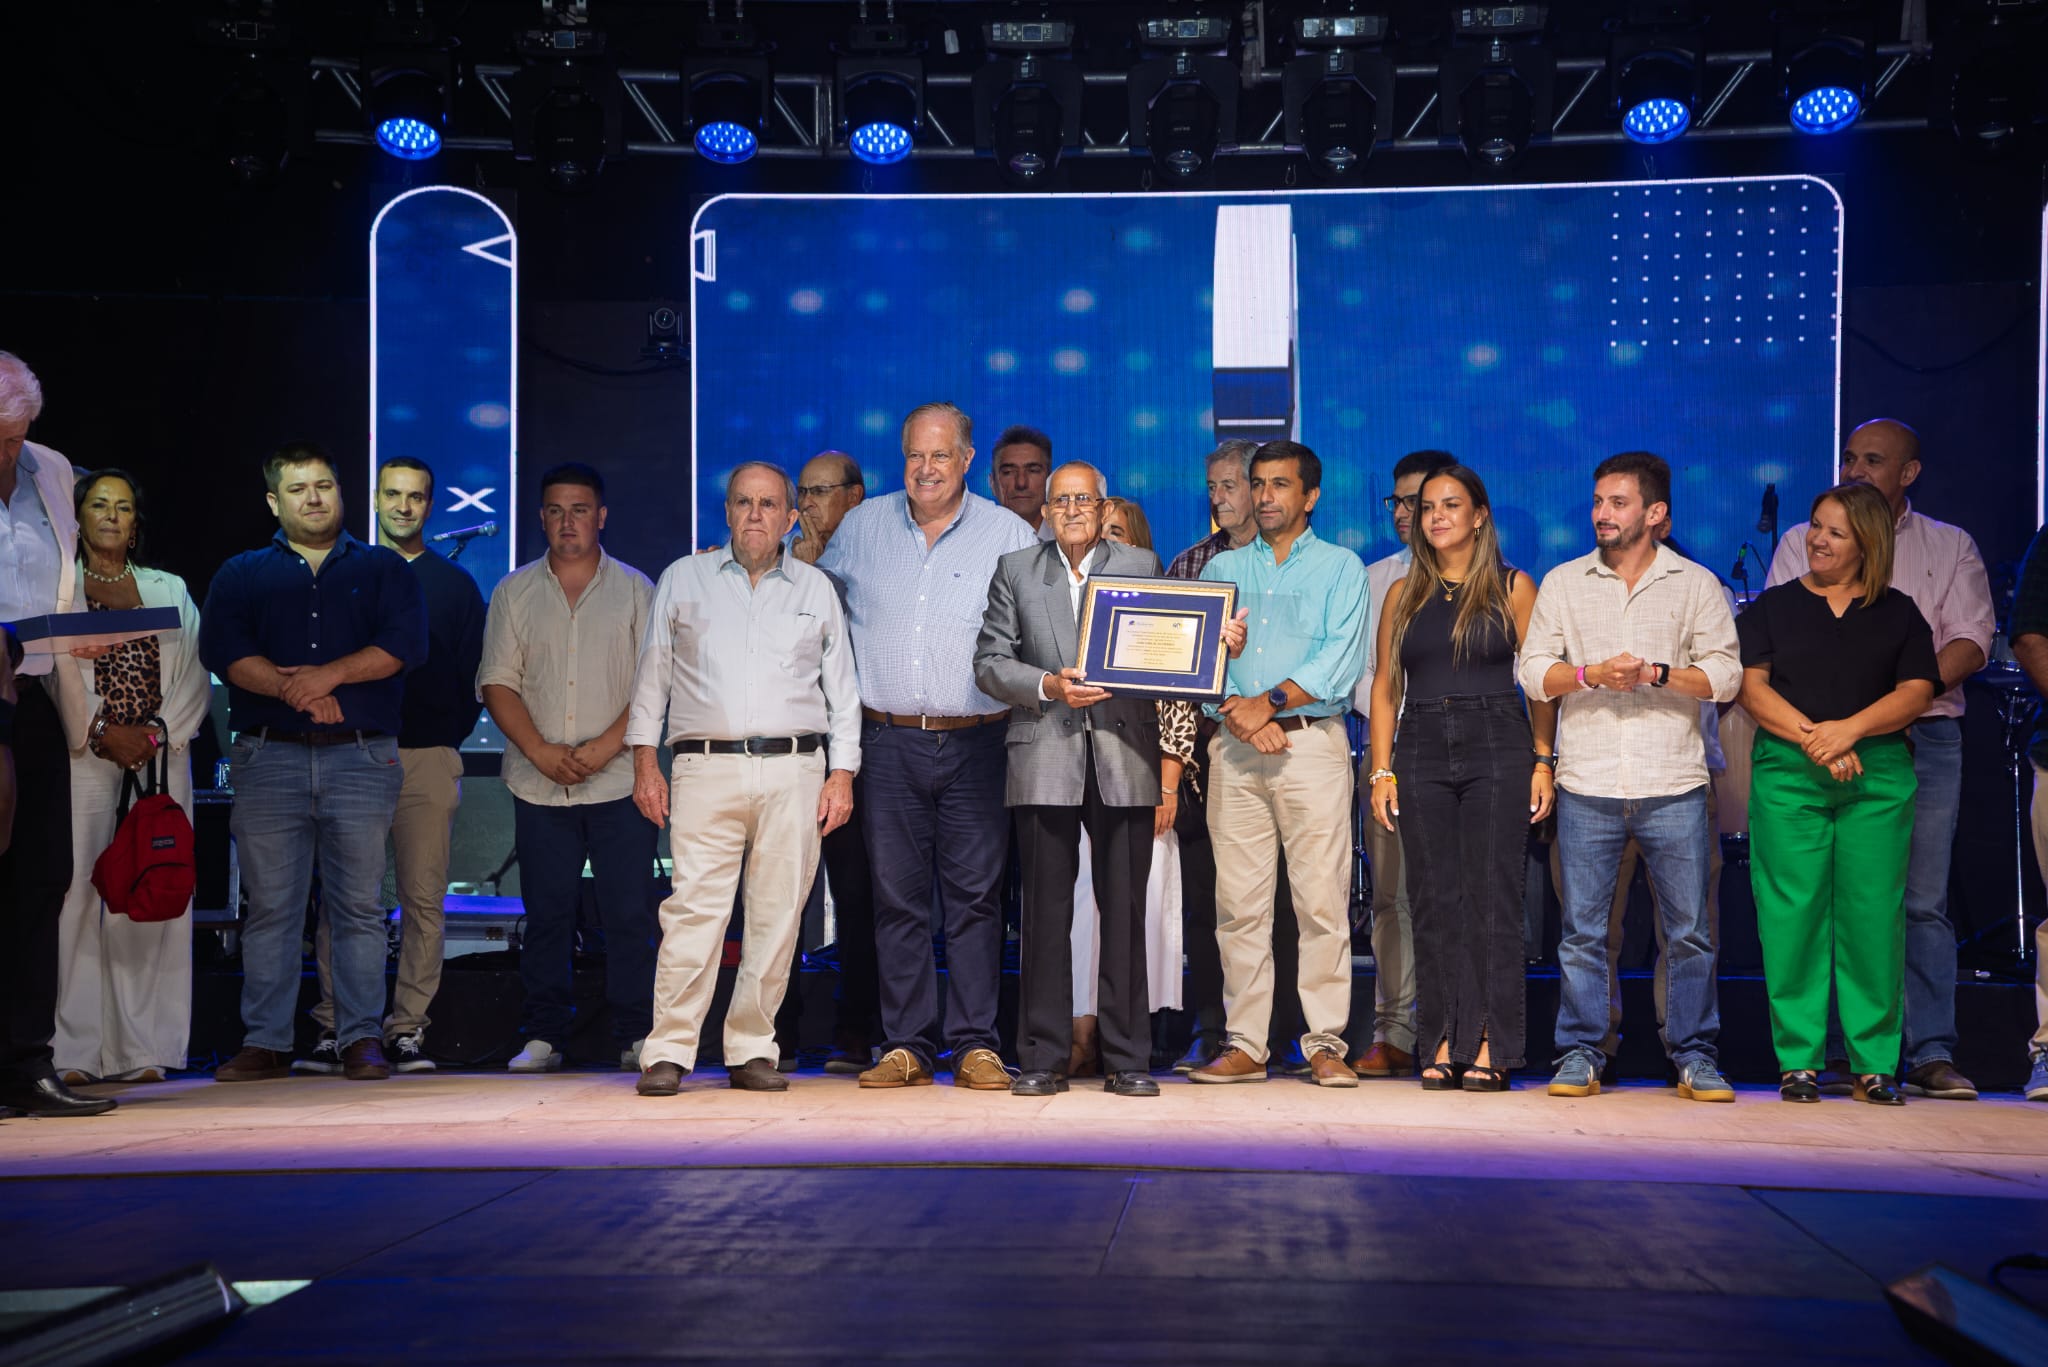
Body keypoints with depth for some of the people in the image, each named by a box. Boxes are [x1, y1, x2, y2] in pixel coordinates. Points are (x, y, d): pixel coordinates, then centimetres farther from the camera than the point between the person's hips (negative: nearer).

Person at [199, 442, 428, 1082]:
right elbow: (222, 649, 0)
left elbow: (404, 643, -2)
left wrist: (330, 674, -14)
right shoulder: (241, 574, 16)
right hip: (269, 758, 1)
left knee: (359, 905, -2)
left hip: (361, 757, -1)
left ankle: (363, 1040, 2)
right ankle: (265, 1042, 6)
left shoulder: (383, 568, 14)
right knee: (270, 905, 1)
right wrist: (290, 687, -14)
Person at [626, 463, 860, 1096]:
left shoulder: (816, 589, 15)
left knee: (778, 914, 0)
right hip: (706, 767, -1)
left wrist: (842, 772, 6)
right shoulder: (684, 579, 13)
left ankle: (752, 1050, 8)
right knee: (694, 908, -10)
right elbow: (652, 675, 13)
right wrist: (645, 760, 4)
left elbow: (841, 688, 15)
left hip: (795, 771, 2)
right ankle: (668, 1051, -7)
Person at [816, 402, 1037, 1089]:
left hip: (975, 743, -1)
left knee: (974, 896, -1)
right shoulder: (861, 527, 10)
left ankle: (976, 1046, 4)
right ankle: (906, 1046, 8)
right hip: (888, 743, 2)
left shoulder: (1011, 534, 4)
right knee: (897, 897, 3)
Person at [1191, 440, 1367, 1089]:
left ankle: (1325, 1044, -1)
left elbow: (1338, 663, -5)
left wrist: (1267, 703, -12)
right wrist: (1235, 712, -10)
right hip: (1234, 748, 3)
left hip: (1312, 742, -3)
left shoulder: (1341, 567, 8)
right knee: (1238, 901, 1)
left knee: (1322, 900, -6)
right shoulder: (1221, 569, 17)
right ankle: (1245, 1044, 5)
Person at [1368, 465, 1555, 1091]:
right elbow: (1386, 685, 11)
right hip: (1423, 750, 3)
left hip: (1498, 747, -3)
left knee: (1493, 897, -4)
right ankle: (1443, 1045, 6)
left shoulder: (1513, 588, 5)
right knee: (1434, 901, 2)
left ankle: (1489, 1049, -1)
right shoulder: (1405, 593, 12)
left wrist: (1543, 762, -6)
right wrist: (1381, 770, 3)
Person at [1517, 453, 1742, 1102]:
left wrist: (1656, 673, -13)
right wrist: (1591, 673, -11)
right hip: (1587, 786, 1)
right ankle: (1580, 1055, 12)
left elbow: (1725, 674, 0)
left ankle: (1696, 1056, 12)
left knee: (1689, 930, 1)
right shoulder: (1563, 583, 10)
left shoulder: (1696, 585, 7)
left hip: (1674, 786, -1)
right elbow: (1533, 670, 5)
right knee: (1582, 929, 3)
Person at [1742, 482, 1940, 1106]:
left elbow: (1916, 692, 3)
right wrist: (1812, 738, -12)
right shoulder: (1774, 605, 12)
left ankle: (1874, 1065, 2)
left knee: (1874, 911, -4)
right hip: (1787, 773, 0)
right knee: (1792, 910, -5)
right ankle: (1798, 1060, 1)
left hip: (1878, 775, 0)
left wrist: (1849, 730, -13)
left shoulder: (1898, 612, 13)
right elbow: (1750, 687, 1)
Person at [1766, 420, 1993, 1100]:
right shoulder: (1801, 542, 14)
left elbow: (1970, 641, 2)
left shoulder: (1951, 547, 14)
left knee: (1925, 901, -3)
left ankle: (1931, 1055, 0)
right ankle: (1836, 1056, 1)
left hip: (1926, 736, 0)